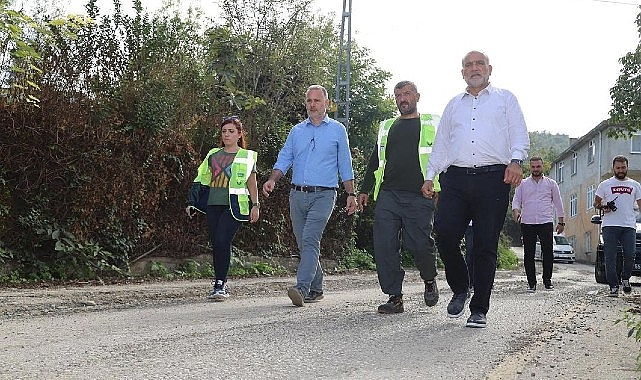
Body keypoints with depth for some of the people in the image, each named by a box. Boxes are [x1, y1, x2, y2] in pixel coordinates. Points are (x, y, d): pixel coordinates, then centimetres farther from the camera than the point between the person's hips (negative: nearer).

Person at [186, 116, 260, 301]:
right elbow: (202, 180, 19)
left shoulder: (247, 156, 8)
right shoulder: (213, 154, 17)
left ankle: (220, 285, -13)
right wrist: (192, 202, 12)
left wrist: (255, 205, 2)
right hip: (213, 204, 4)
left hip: (233, 206, -4)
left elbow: (252, 184, 9)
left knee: (222, 241, -17)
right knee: (215, 244, 4)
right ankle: (220, 285, 14)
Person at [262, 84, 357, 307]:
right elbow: (284, 159, 11)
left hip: (323, 195, -4)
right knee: (304, 244, 7)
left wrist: (351, 194, 5)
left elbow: (345, 165, 9)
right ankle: (316, 289, 19)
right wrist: (272, 180, -7)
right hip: (297, 194, 5)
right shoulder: (297, 131, 15)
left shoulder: (337, 130, 7)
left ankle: (302, 288, -25)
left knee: (310, 240, -19)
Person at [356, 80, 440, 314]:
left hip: (419, 198, -3)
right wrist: (365, 190, 17)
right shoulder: (387, 127, 22)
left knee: (419, 244, -8)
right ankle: (395, 297, 3)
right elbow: (375, 160, 24)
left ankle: (429, 280, 23)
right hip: (388, 196, 4)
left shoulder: (432, 124, 12)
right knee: (384, 247, -6)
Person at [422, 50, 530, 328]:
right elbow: (440, 144, 25)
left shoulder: (505, 99, 17)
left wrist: (516, 161, -12)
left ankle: (479, 310, 5)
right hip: (456, 178, 3)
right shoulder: (454, 105, 26)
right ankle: (459, 289, 11)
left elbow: (520, 135, 7)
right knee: (444, 234, -13)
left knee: (486, 245, -3)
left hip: (493, 178, -2)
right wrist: (430, 176, 13)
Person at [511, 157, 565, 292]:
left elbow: (558, 203, 15)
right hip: (527, 223, 1)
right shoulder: (522, 184, 12)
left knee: (548, 252, -6)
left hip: (546, 222, 0)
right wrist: (515, 211, -16)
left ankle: (547, 279, 7)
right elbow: (516, 199, 6)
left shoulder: (551, 183, 12)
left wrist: (561, 222, 10)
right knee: (529, 254, 1)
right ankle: (531, 283, 6)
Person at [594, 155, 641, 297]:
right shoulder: (605, 185, 11)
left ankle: (625, 278, 20)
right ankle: (613, 287, 0)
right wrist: (602, 207, -8)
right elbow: (596, 203, 15)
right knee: (610, 258, -4)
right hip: (610, 226, -1)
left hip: (629, 226, 1)